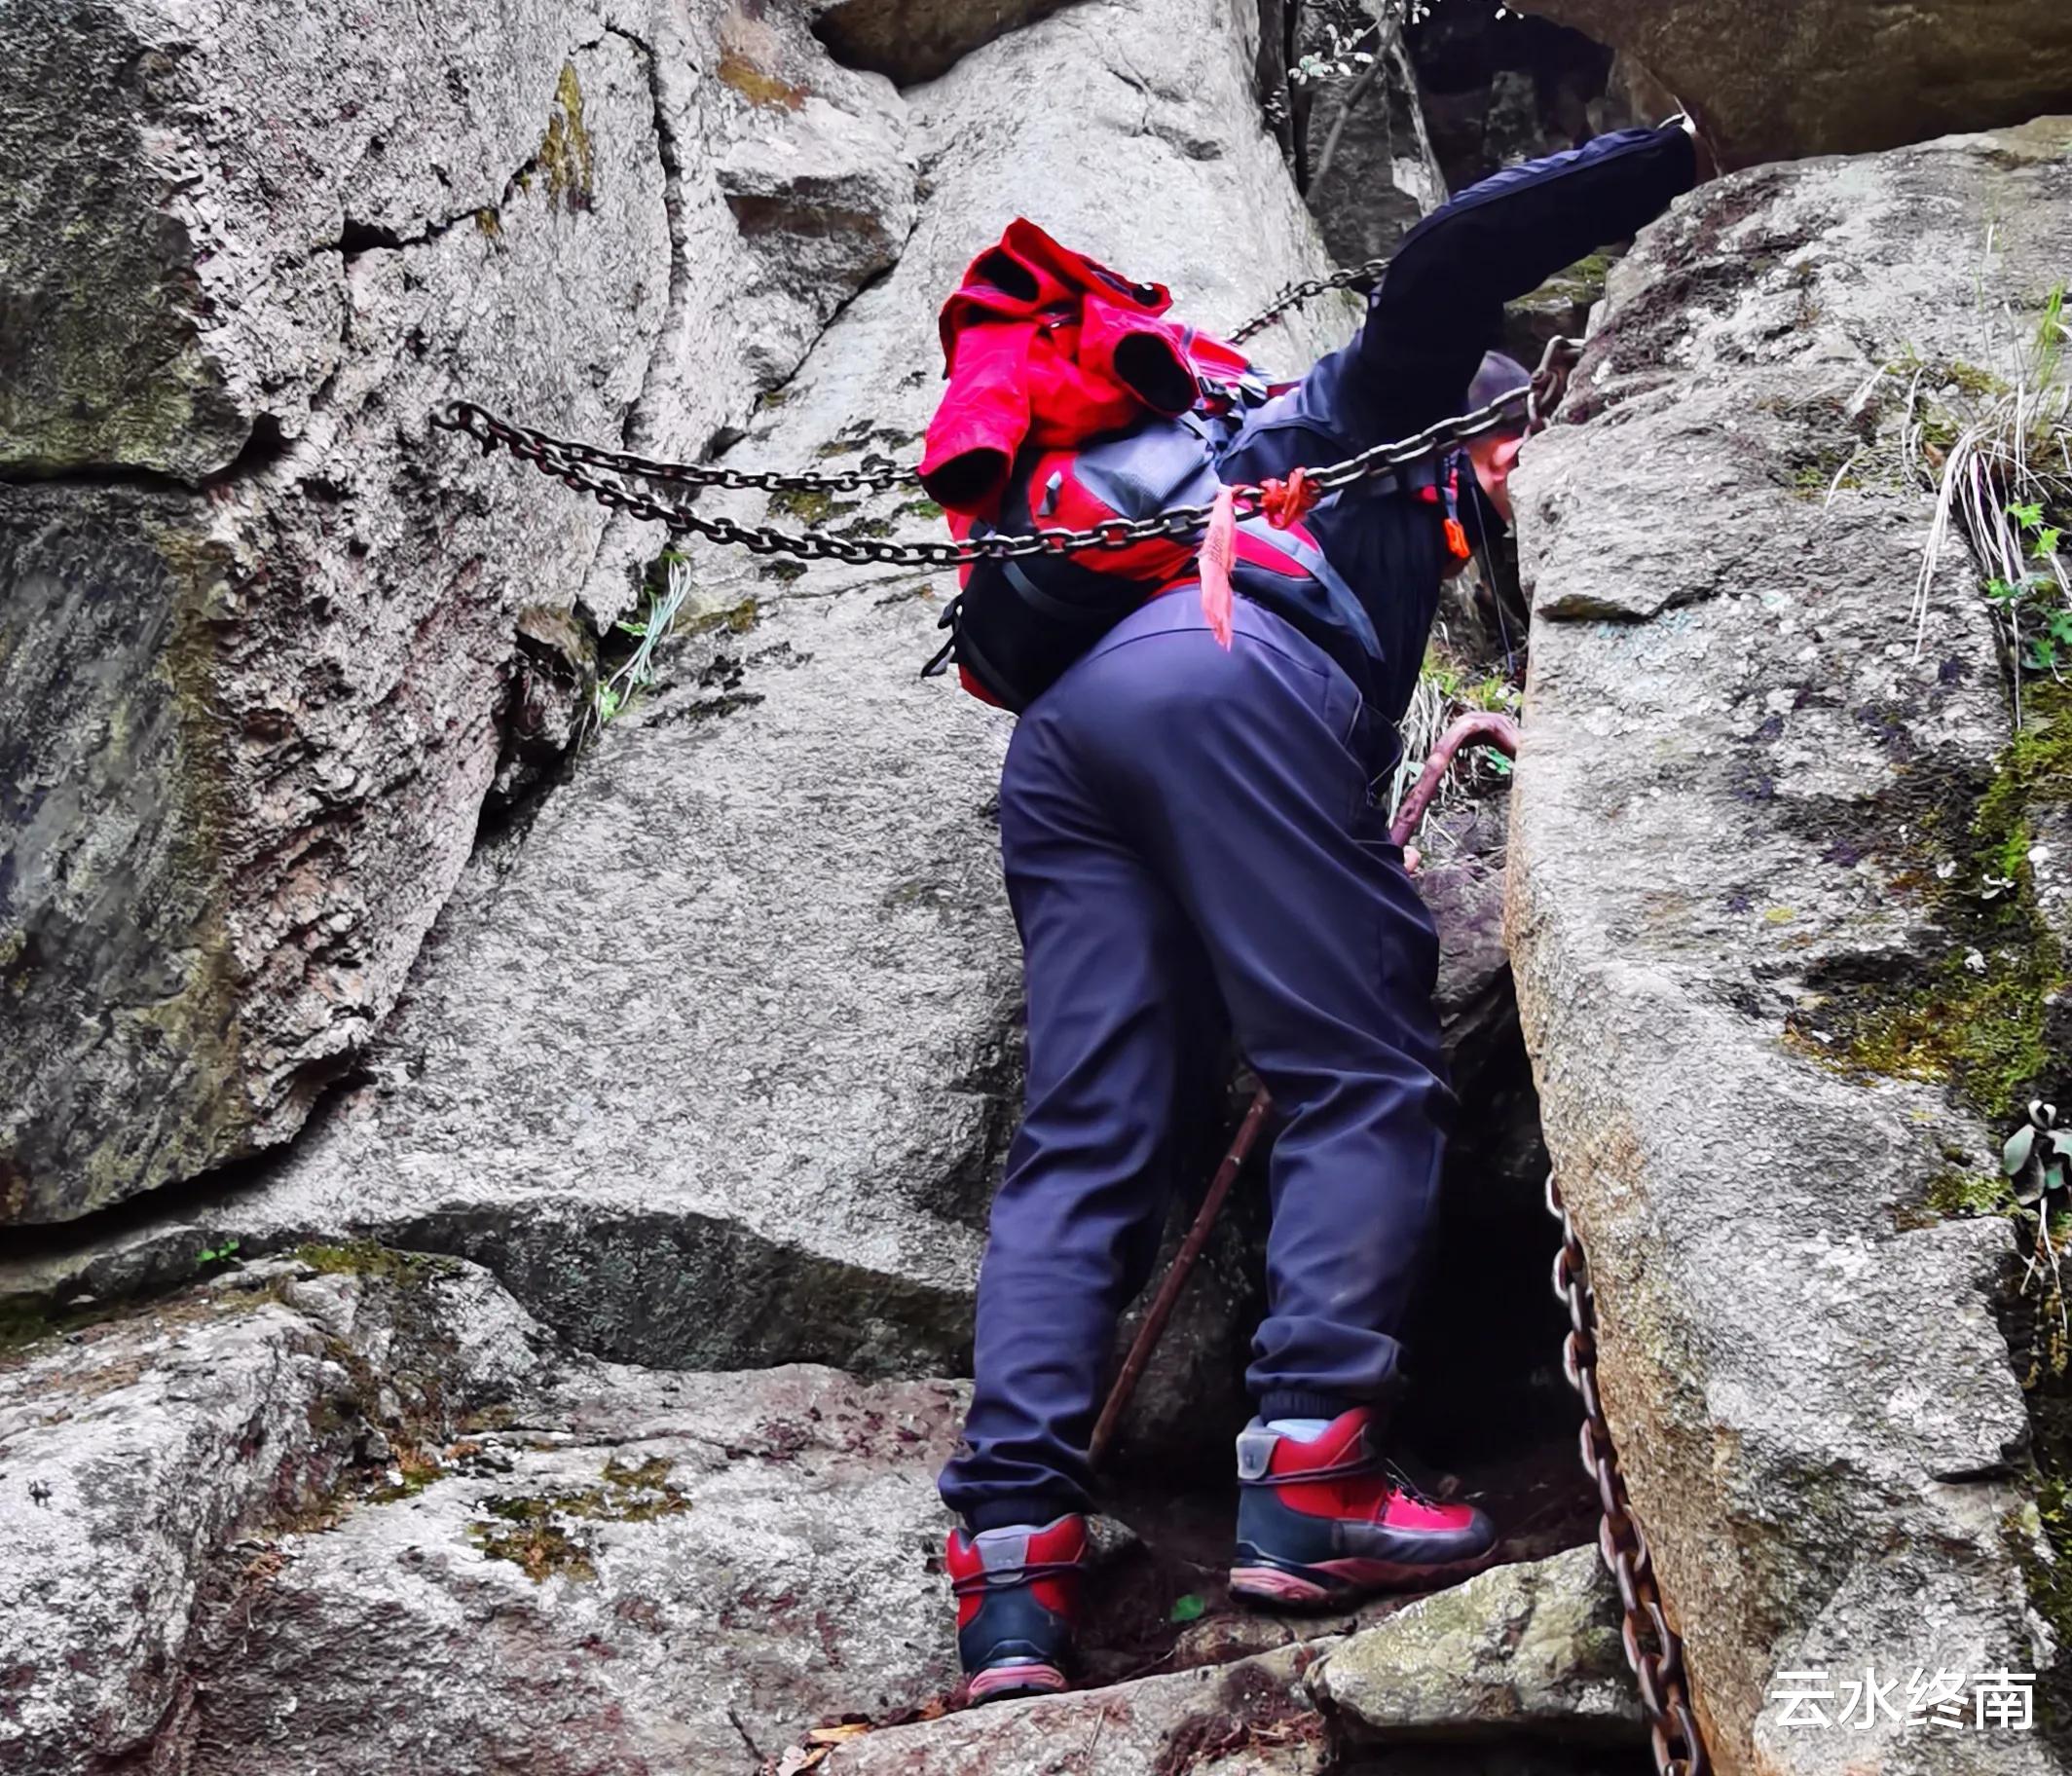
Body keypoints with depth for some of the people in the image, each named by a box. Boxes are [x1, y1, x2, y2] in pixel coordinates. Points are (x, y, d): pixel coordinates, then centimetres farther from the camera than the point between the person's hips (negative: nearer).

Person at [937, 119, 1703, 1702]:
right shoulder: (1381, 405, 27)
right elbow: (1454, 256, 7)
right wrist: (1676, 153, 14)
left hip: (1056, 738, 7)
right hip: (1221, 681, -7)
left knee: (1082, 1145, -2)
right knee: (1370, 1079, -7)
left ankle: (1012, 1571, -14)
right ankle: (1309, 1478, -21)